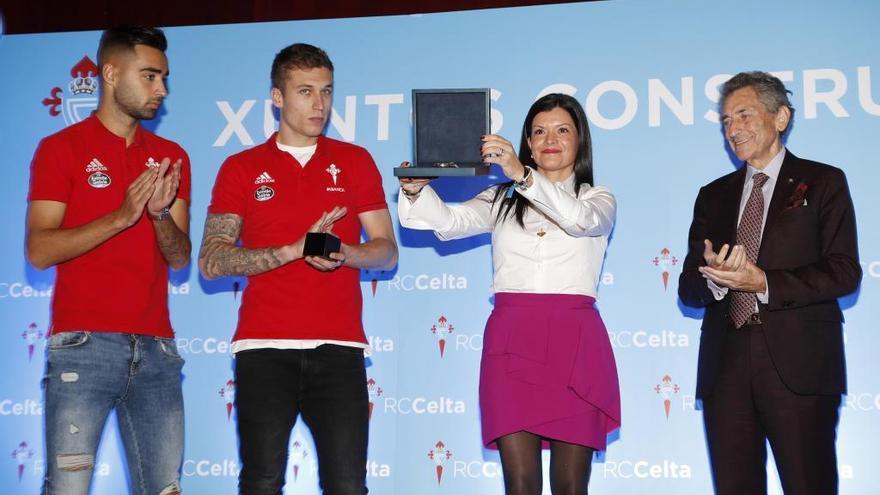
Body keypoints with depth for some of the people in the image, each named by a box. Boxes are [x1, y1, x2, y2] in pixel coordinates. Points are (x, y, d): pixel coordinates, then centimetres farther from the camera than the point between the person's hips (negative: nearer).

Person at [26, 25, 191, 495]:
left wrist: (161, 214, -12)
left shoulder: (170, 157, 14)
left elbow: (180, 258, 8)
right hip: (84, 345, -4)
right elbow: (39, 250, -7)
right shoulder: (61, 148, 2)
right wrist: (122, 216, -16)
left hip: (156, 348, 4)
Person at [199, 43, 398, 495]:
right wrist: (295, 249, -10)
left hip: (339, 347, 1)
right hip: (264, 346, 0)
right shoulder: (242, 168, 9)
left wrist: (342, 253, -11)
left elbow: (386, 251, 11)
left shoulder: (355, 162, 12)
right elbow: (211, 262, 1)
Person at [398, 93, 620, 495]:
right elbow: (450, 222, -1)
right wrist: (416, 190, -22)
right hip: (511, 343, 1)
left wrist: (523, 175, -28)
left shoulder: (598, 199, 12)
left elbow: (579, 219, -13)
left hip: (574, 344, -1)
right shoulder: (503, 199, 18)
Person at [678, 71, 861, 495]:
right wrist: (715, 278, -10)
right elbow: (688, 288, 13)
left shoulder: (823, 182, 7)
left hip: (798, 364, -4)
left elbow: (844, 272, -4)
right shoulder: (713, 196, 19)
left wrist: (763, 282, -15)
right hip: (725, 367, 4)